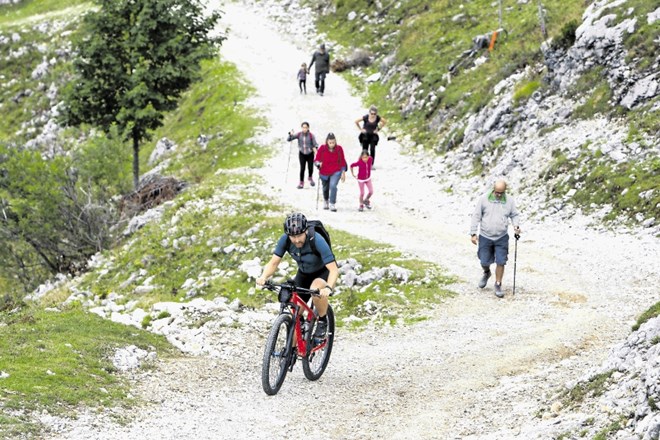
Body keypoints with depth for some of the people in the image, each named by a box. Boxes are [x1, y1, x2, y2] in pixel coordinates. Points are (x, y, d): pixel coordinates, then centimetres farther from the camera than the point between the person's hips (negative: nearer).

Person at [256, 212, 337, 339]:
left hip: (323, 273, -4)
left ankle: (323, 321, -12)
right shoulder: (285, 240, -22)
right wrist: (263, 277, -39)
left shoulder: (317, 241, -34)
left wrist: (328, 288, -56)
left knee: (316, 289, -37)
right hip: (304, 274, 5)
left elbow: (334, 269, -38)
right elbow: (273, 262, -18)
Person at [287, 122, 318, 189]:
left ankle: (310, 178, 34)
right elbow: (288, 139, -12)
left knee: (310, 168, 1)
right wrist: (291, 135, -32)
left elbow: (315, 144, -12)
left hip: (310, 154, 0)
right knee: (302, 168, -9)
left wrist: (315, 148, -34)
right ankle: (301, 182, 8)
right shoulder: (299, 134, -12)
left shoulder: (311, 135, -17)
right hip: (302, 154, 0)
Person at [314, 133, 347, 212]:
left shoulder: (339, 149, -8)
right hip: (324, 173, 1)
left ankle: (332, 204, -15)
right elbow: (317, 159, -6)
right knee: (325, 188, 19)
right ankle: (326, 201, 51)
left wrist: (343, 172, 1)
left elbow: (342, 161, 1)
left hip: (336, 172, -1)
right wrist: (318, 163, -30)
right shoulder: (322, 148, -12)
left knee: (333, 186, -25)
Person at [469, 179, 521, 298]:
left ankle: (498, 285, 12)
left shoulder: (509, 200, -3)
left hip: (502, 238, 0)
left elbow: (514, 215, 9)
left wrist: (516, 225, -11)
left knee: (500, 262, -3)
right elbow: (476, 216, -4)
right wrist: (473, 233, -6)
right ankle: (486, 273, 41)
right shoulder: (484, 199, -8)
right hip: (485, 237, 0)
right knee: (484, 262, 6)